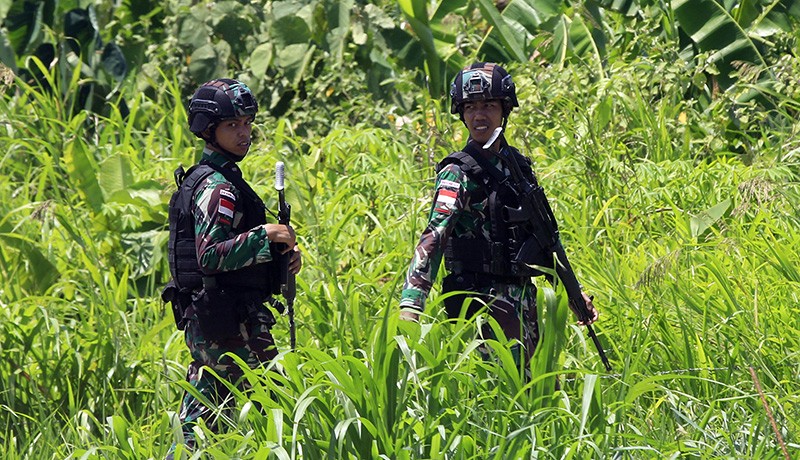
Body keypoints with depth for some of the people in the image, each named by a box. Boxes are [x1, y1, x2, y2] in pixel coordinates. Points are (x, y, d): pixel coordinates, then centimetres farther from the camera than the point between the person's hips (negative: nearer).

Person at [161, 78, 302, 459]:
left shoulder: (201, 180, 18)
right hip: (231, 326, -10)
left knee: (197, 427, 11)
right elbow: (211, 256, -24)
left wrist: (282, 255, 9)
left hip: (202, 323, 10)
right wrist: (265, 237, -25)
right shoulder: (218, 187, -13)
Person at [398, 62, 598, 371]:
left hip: (523, 298, 8)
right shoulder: (459, 173, -10)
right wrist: (410, 306, -34)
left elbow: (542, 237, 23)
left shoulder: (516, 164, 12)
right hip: (483, 301, -8)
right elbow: (433, 239, -22)